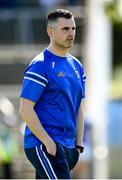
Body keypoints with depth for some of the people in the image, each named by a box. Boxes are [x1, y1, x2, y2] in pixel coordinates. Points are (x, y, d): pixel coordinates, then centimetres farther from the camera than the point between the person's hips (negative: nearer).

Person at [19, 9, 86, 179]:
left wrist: (79, 144, 14)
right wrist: (48, 143, -17)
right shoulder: (40, 66, -10)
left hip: (68, 146, 8)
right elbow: (26, 109, -14)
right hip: (42, 146, -8)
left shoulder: (76, 66, 15)